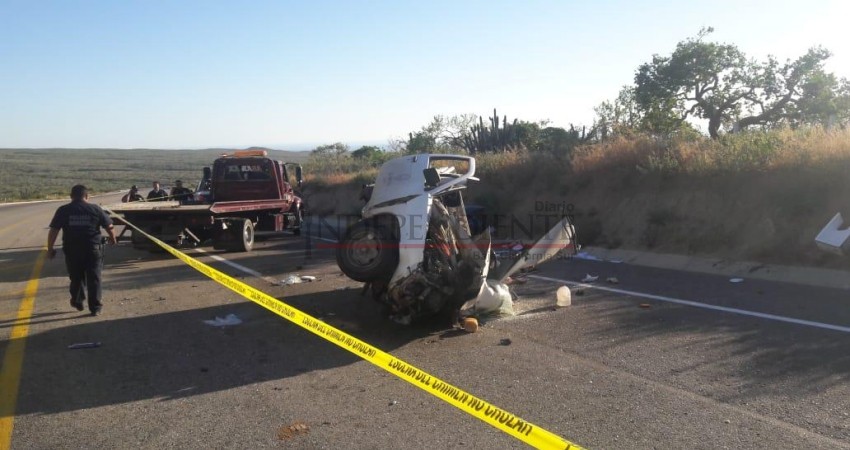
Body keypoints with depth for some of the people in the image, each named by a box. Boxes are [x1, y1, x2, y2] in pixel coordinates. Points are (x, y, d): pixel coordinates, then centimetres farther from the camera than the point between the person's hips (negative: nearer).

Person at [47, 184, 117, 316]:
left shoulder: (63, 210, 1)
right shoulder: (95, 209, 0)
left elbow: (53, 231, -2)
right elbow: (109, 227, 2)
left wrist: (50, 249, 8)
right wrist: (112, 238, 21)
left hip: (71, 250, 1)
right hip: (93, 249, -1)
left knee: (76, 277, 20)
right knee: (94, 278, 5)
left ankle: (77, 301, 29)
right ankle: (95, 307, 6)